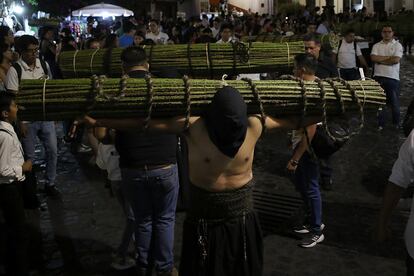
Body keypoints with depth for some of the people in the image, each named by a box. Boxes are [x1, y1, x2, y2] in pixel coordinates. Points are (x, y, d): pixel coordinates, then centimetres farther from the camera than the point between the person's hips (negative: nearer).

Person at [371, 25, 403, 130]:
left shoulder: (397, 45, 2)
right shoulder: (376, 45, 10)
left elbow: (396, 60, -12)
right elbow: (373, 58, -7)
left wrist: (380, 60, -7)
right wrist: (388, 57, -10)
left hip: (393, 77, -2)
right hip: (379, 76, 2)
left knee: (394, 102, 6)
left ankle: (396, 123, 22)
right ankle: (381, 124, 17)